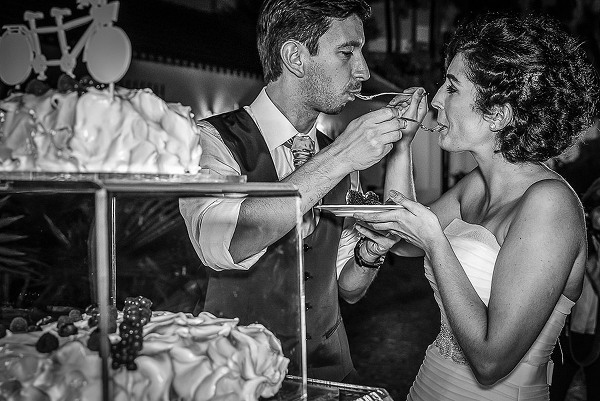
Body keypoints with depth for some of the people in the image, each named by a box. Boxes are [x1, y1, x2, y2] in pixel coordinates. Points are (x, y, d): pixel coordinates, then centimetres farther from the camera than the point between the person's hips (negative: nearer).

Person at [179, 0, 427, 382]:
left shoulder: (340, 155, 5)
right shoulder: (212, 140, -12)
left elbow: (348, 287, 10)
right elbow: (218, 247, -31)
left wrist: (369, 250, -10)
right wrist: (338, 159, -28)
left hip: (329, 365, 4)